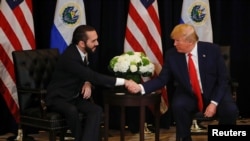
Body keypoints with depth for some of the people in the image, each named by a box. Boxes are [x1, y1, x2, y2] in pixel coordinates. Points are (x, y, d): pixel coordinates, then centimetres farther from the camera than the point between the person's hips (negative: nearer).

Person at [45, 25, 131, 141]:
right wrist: (124, 82, -29)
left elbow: (89, 75, 15)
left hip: (74, 97, 7)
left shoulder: (82, 52, -1)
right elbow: (94, 77, -29)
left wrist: (88, 84, -11)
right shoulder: (70, 57, -27)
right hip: (58, 98, -7)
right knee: (72, 111, -37)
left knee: (96, 110, -19)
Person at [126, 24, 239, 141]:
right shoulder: (171, 55, -8)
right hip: (188, 95, 1)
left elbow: (223, 80, -9)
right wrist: (140, 87, -21)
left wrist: (214, 103, -20)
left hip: (214, 94, -1)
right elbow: (162, 79, -5)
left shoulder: (212, 50, -13)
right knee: (178, 105, -32)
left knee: (230, 110, -29)